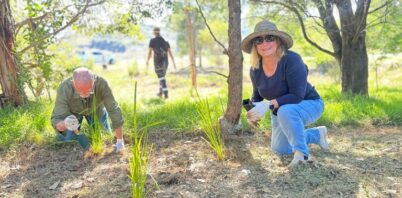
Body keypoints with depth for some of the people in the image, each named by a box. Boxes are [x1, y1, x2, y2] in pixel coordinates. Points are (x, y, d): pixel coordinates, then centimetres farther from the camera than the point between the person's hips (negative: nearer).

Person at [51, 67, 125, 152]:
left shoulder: (101, 84, -41)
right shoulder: (64, 90, -42)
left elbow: (114, 110, -33)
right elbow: (56, 121, -39)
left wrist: (120, 141, -30)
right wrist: (65, 124, -65)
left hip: (96, 108, 1)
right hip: (73, 111, 0)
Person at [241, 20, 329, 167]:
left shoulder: (291, 60, -30)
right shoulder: (255, 69, -12)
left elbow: (297, 96, -34)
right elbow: (257, 95, 3)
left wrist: (269, 105, -40)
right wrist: (253, 109, -18)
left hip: (308, 105, -7)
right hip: (281, 112, 7)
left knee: (286, 111, -40)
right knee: (279, 150, 18)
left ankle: (301, 152, -20)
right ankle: (317, 134, 37)